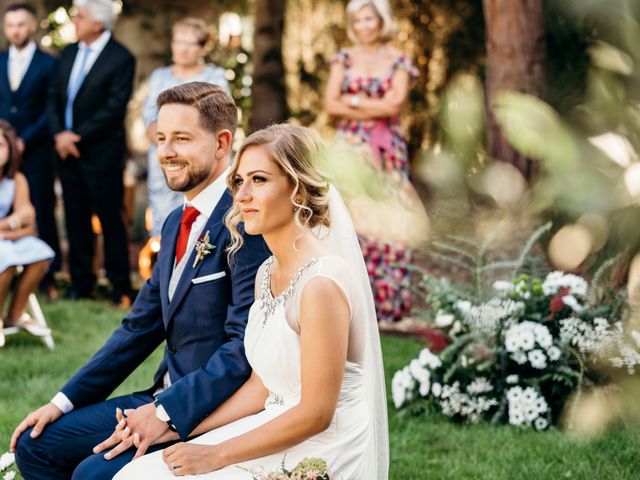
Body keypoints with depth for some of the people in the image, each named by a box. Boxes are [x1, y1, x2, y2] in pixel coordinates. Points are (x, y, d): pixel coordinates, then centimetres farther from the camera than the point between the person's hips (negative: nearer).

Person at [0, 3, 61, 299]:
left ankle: (48, 277, 8)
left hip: (35, 151, -3)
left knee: (42, 214, 1)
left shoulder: (49, 64, 1)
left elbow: (51, 110, -4)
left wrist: (25, 140, -11)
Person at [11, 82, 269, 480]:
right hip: (166, 398, 9)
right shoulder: (176, 223, 14)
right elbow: (142, 325, 17)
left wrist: (167, 412, -24)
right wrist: (65, 401, 11)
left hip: (213, 413, -9)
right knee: (36, 445, 5)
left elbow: (246, 344, -22)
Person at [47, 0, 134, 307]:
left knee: (110, 221, 0)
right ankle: (81, 284, 18)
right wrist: (60, 134, -6)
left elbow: (114, 108, -15)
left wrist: (78, 136, -16)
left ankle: (121, 289, 9)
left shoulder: (121, 59, -10)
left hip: (101, 154, -6)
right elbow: (54, 97, 10)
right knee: (76, 221, 10)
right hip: (67, 152, 6)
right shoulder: (69, 53, 11)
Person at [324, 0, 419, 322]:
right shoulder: (344, 59, 9)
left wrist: (353, 102, -4)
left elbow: (394, 104, -9)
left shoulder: (398, 62, 5)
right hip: (350, 148, 1)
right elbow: (330, 105, -2)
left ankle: (389, 301, 1)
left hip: (387, 151, -1)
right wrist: (376, 109, -7)